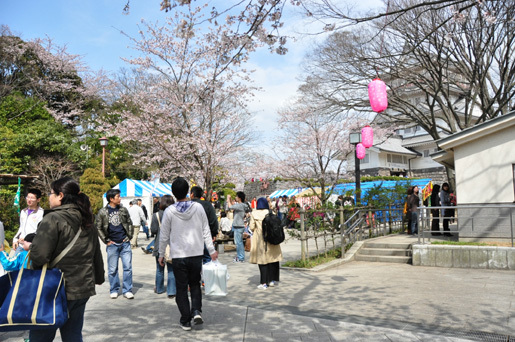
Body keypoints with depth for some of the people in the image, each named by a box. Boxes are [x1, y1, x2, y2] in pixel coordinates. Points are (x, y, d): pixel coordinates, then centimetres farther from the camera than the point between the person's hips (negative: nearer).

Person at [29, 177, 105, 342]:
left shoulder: (53, 219, -14)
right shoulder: (88, 223, 10)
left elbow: (39, 255, -22)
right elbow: (97, 255, 17)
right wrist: (99, 277, 30)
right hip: (83, 288, 7)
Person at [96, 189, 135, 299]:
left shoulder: (123, 210, 6)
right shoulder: (102, 212, -2)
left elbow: (129, 223, 14)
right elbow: (98, 228, 3)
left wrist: (129, 236, 5)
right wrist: (106, 241, -2)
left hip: (125, 243, 2)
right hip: (112, 245, -2)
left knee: (128, 267, 1)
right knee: (112, 269, 6)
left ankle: (127, 290, 10)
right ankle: (114, 290, 20)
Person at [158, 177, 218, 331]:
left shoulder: (170, 211, -8)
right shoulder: (198, 207, -5)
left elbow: (164, 236, -1)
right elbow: (206, 231, -1)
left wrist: (161, 254, 11)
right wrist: (212, 250, 7)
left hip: (178, 256, -1)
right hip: (196, 254, 2)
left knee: (181, 288, 10)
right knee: (195, 284, 20)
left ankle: (186, 321, 15)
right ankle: (196, 311, 1)